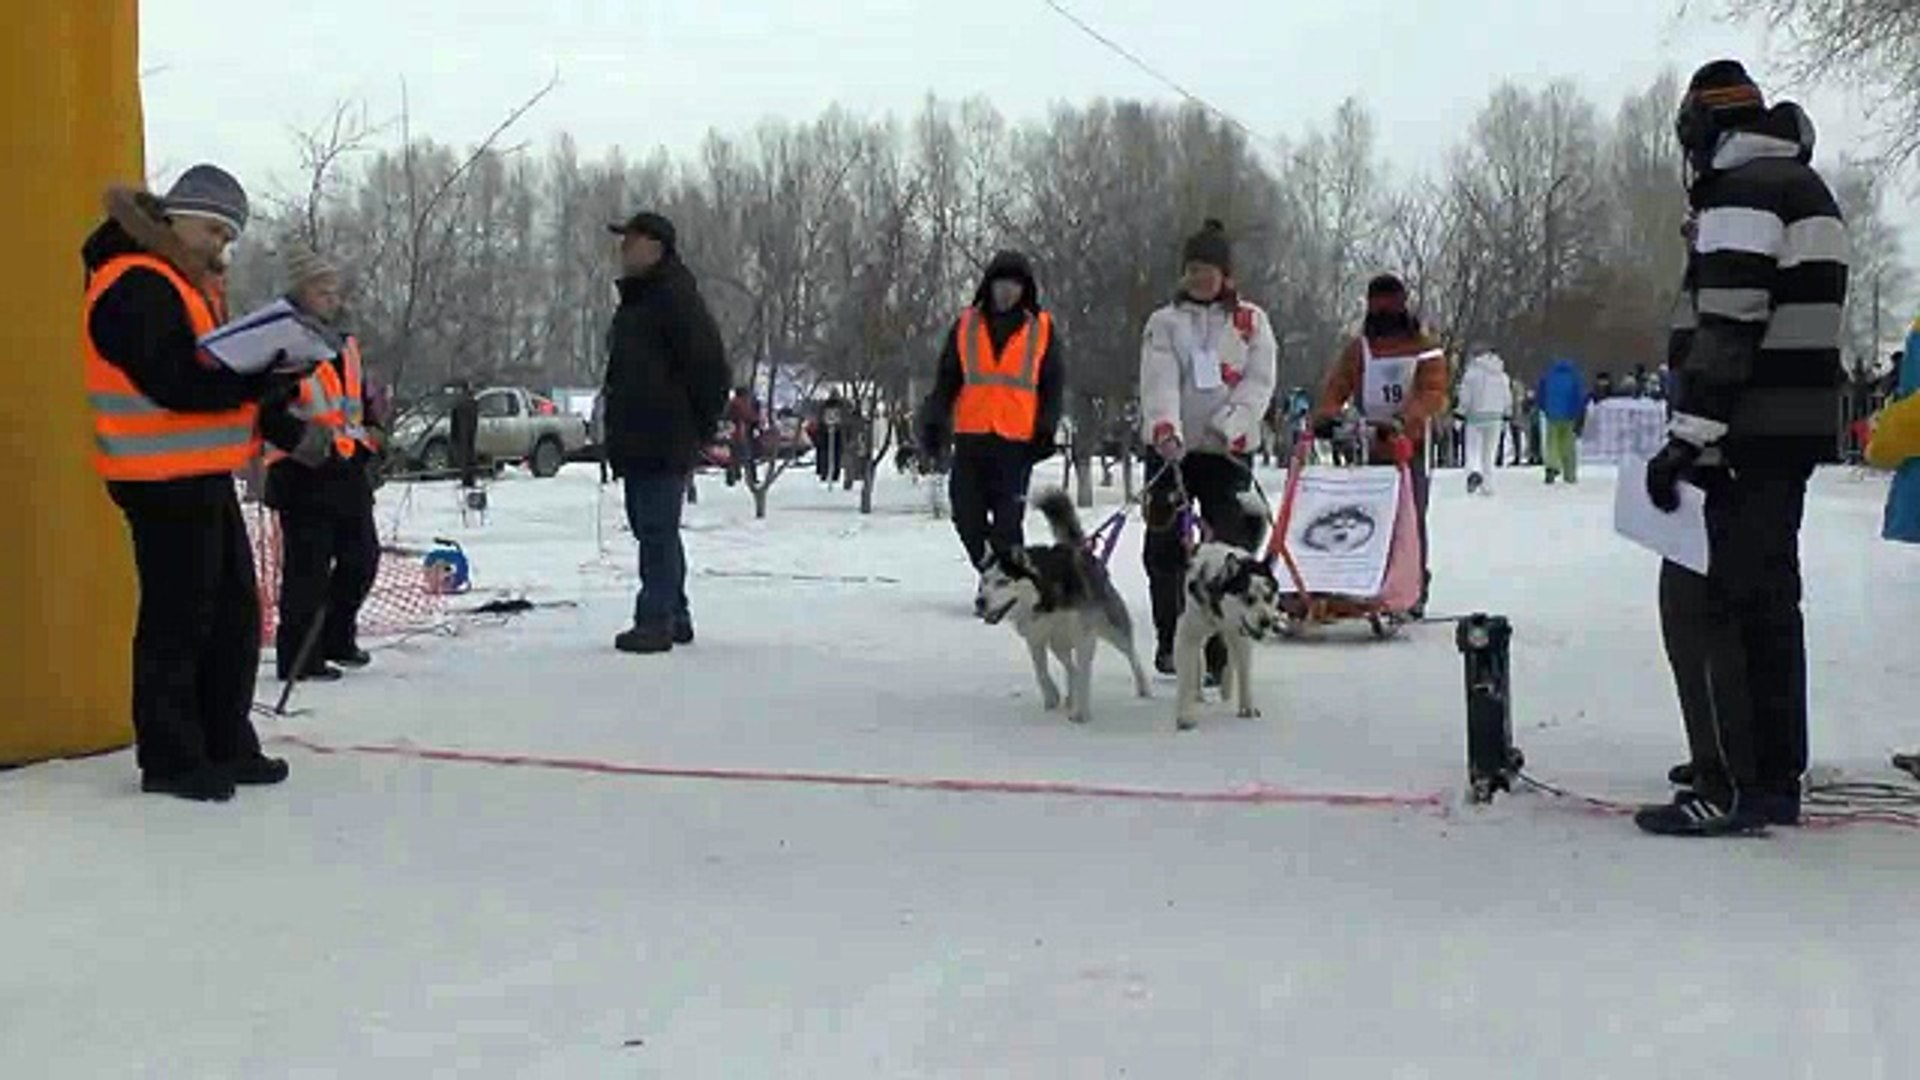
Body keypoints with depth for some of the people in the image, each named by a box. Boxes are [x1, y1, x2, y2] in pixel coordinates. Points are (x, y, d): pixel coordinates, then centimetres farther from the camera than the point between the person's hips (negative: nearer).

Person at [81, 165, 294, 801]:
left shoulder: (177, 284, 19)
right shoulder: (137, 287, -15)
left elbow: (215, 372, 18)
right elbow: (177, 384, -25)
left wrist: (269, 385, 2)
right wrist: (265, 376, -24)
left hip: (202, 478, 10)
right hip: (163, 481, -10)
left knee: (235, 612, 14)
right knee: (178, 620, -3)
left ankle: (226, 745, 23)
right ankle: (169, 759, 7)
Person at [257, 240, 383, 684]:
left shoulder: (346, 345, 16)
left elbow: (364, 403, 26)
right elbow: (265, 412, -15)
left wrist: (366, 442, 15)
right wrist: (304, 442, -21)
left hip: (349, 473, 8)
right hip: (305, 478, -8)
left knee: (361, 559, 14)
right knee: (308, 571, -5)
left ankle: (338, 639, 31)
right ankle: (298, 658, 4)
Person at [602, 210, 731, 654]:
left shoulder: (675, 298, -13)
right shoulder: (635, 300, 19)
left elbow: (711, 367, -16)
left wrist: (698, 429, -11)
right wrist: (618, 433, 22)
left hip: (665, 446, -11)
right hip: (637, 443, 11)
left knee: (658, 532, -9)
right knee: (652, 530, 16)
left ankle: (656, 621, -6)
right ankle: (674, 617, 25)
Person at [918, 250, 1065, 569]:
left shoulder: (1043, 328, 7)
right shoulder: (966, 325, 11)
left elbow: (1054, 386, 8)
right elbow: (946, 380, 13)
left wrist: (1045, 431, -3)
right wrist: (934, 423, 4)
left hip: (1017, 441, -2)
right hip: (970, 438, 2)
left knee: (1007, 522, -6)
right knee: (967, 515, 3)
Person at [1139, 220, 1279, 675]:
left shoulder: (1251, 321, 9)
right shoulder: (1164, 322, 8)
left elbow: (1260, 380, -1)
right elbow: (1159, 381, -7)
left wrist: (1231, 425, -18)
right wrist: (1165, 428, -25)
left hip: (1229, 451, -1)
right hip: (1170, 449, 1)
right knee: (1165, 550, 3)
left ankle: (1221, 654, -3)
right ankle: (1169, 644, 18)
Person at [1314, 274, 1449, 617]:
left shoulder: (1425, 350, 5)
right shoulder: (1358, 349, 13)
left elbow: (1433, 393, -9)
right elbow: (1335, 387, 4)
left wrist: (1403, 419, -27)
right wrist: (1327, 417, -17)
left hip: (1409, 447, -2)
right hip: (1367, 449, 2)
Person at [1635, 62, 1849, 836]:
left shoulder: (1742, 191, -12)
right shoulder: (1806, 187, 19)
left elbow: (1728, 331, -21)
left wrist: (1686, 438, -22)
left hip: (1747, 436, -10)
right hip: (1798, 430, 10)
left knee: (1699, 600, -8)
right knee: (1767, 598, 15)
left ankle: (1731, 789, -8)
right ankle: (1774, 775, 23)